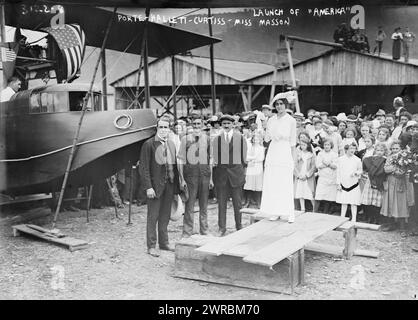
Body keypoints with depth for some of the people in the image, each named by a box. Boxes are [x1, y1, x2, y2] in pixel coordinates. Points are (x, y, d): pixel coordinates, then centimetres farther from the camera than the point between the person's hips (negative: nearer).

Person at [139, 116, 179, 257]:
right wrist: (148, 187, -16)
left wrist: (176, 184, 9)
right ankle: (151, 246, 8)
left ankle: (164, 242, 25)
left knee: (165, 216, 14)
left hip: (169, 184, 6)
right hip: (155, 185, -6)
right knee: (153, 216, 1)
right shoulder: (149, 144, -7)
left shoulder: (171, 144, 12)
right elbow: (144, 167, -10)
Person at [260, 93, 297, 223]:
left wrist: (293, 159, 0)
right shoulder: (271, 120, 9)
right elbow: (266, 139, 10)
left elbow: (293, 142, 1)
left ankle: (290, 213, 3)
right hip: (273, 153, 4)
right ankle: (275, 212, 12)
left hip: (285, 154, -4)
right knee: (271, 184, 2)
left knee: (286, 185, -5)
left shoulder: (291, 121, -1)